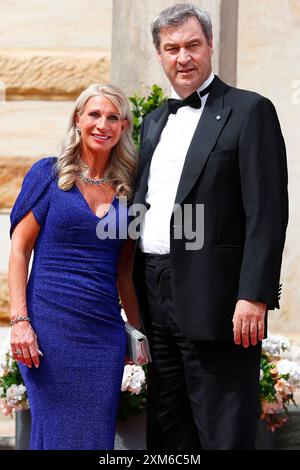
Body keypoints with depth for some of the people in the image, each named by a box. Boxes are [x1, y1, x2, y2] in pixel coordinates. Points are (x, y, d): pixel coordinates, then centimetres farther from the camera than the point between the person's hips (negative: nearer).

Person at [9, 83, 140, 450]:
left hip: (104, 333, 3)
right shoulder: (49, 173, 1)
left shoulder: (126, 188, 11)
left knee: (97, 434, 3)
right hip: (51, 326, -3)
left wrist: (138, 329, 11)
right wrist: (19, 320, -10)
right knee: (55, 433, -1)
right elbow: (19, 249, -1)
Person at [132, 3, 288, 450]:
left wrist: (254, 296, -19)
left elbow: (267, 213, -12)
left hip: (213, 300, -7)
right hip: (155, 295, 7)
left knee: (223, 430, -4)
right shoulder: (154, 121, 17)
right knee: (167, 430, 12)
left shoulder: (250, 111, -5)